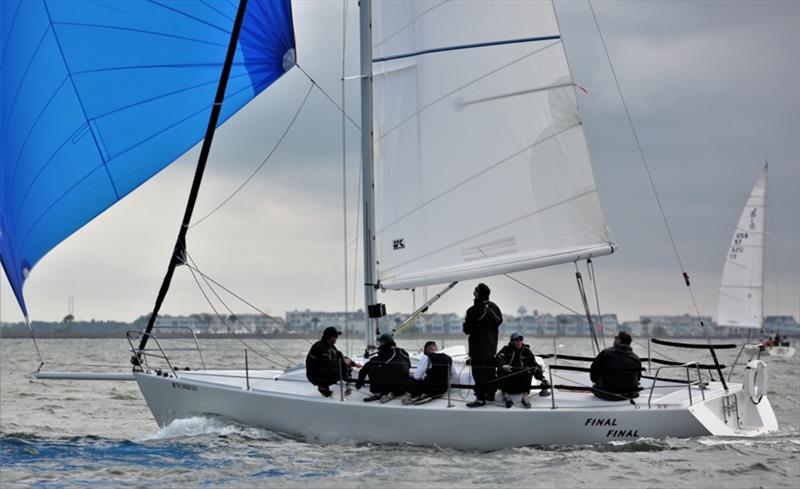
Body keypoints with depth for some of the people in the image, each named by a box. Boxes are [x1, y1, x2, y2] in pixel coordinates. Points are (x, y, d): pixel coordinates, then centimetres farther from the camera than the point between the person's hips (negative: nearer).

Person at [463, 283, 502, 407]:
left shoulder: (474, 310, -20)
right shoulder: (494, 307, 2)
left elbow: (467, 329, -14)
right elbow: (499, 321, 14)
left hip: (478, 346, -7)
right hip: (492, 344, 7)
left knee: (479, 372, -5)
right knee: (490, 370, 18)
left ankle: (480, 398, -7)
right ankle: (491, 394, 27)